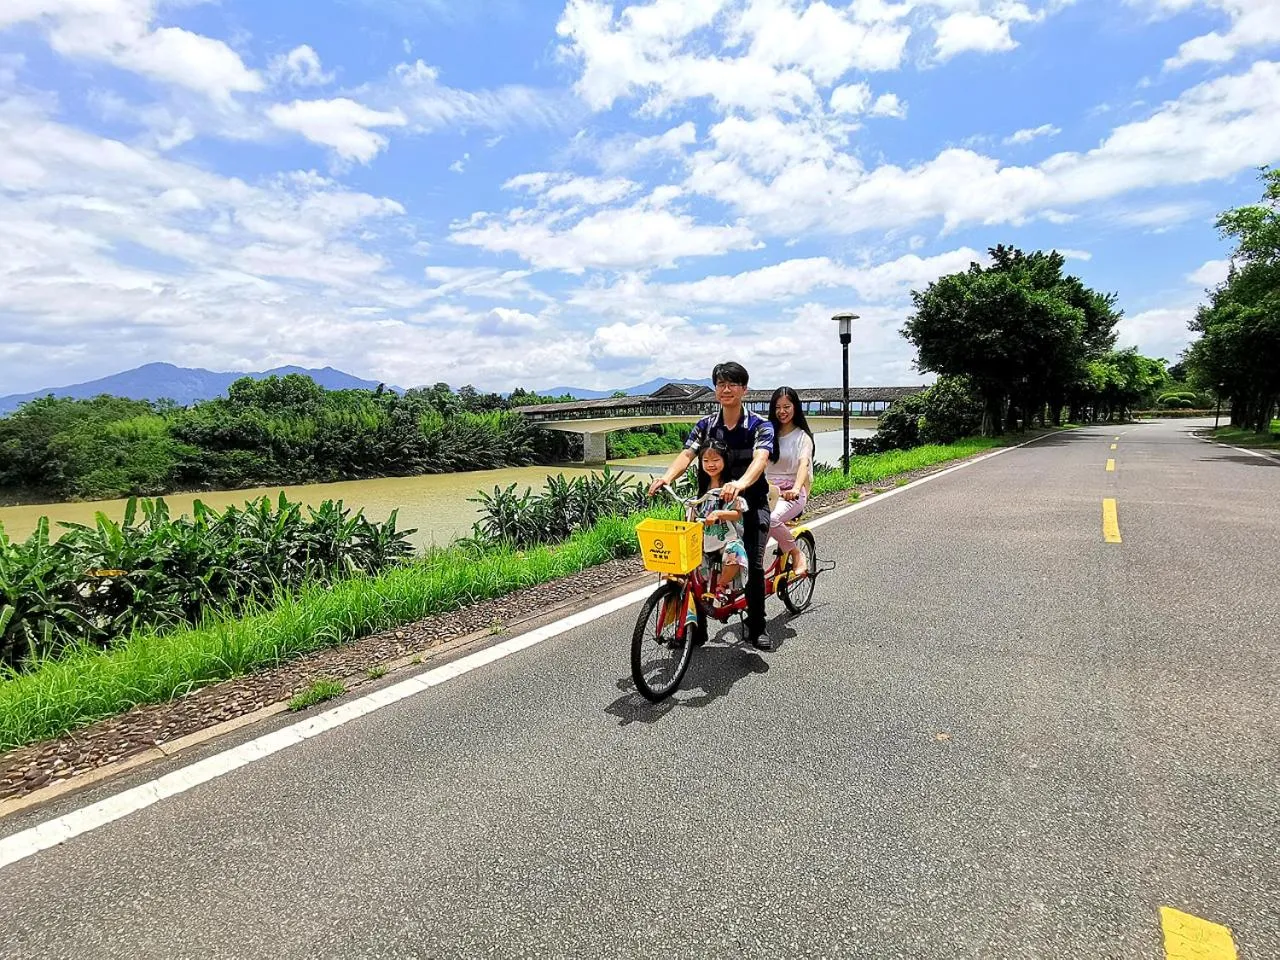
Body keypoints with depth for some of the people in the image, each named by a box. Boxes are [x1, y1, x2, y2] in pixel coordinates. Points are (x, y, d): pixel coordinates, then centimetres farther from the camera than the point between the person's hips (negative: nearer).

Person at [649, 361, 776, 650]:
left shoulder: (760, 426, -6)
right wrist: (666, 477, -33)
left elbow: (760, 459, -25)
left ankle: (757, 628, 6)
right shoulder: (705, 425, 3)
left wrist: (740, 484, -47)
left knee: (753, 564, -14)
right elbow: (686, 455, -11)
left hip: (751, 503, -2)